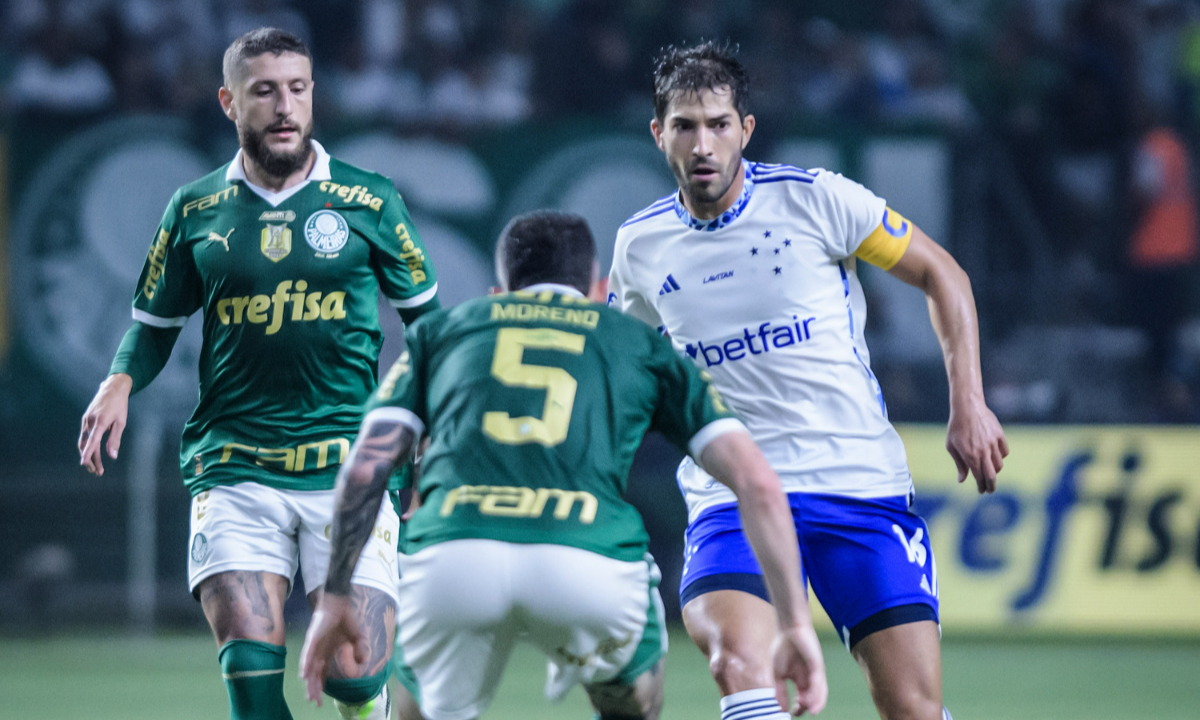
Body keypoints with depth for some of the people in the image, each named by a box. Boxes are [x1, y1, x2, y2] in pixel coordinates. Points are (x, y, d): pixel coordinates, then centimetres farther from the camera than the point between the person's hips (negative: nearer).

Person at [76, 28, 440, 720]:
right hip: (234, 471, 1)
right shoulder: (196, 210, 7)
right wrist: (120, 383, -2)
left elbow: (424, 315, 14)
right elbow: (155, 321, 18)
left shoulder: (369, 201, 4)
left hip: (347, 472, -1)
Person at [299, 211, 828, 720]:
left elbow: (365, 467, 19)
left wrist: (334, 599, 27)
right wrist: (794, 622, 22)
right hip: (591, 564, 0)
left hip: (450, 560, 0)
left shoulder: (439, 330, 31)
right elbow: (758, 483, 20)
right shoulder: (643, 345, 29)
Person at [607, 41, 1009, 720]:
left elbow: (942, 275, 5)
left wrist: (969, 405, -3)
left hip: (860, 480, -1)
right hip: (731, 499, 1)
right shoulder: (639, 245, 5)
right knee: (739, 665, -29)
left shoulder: (814, 198, -4)